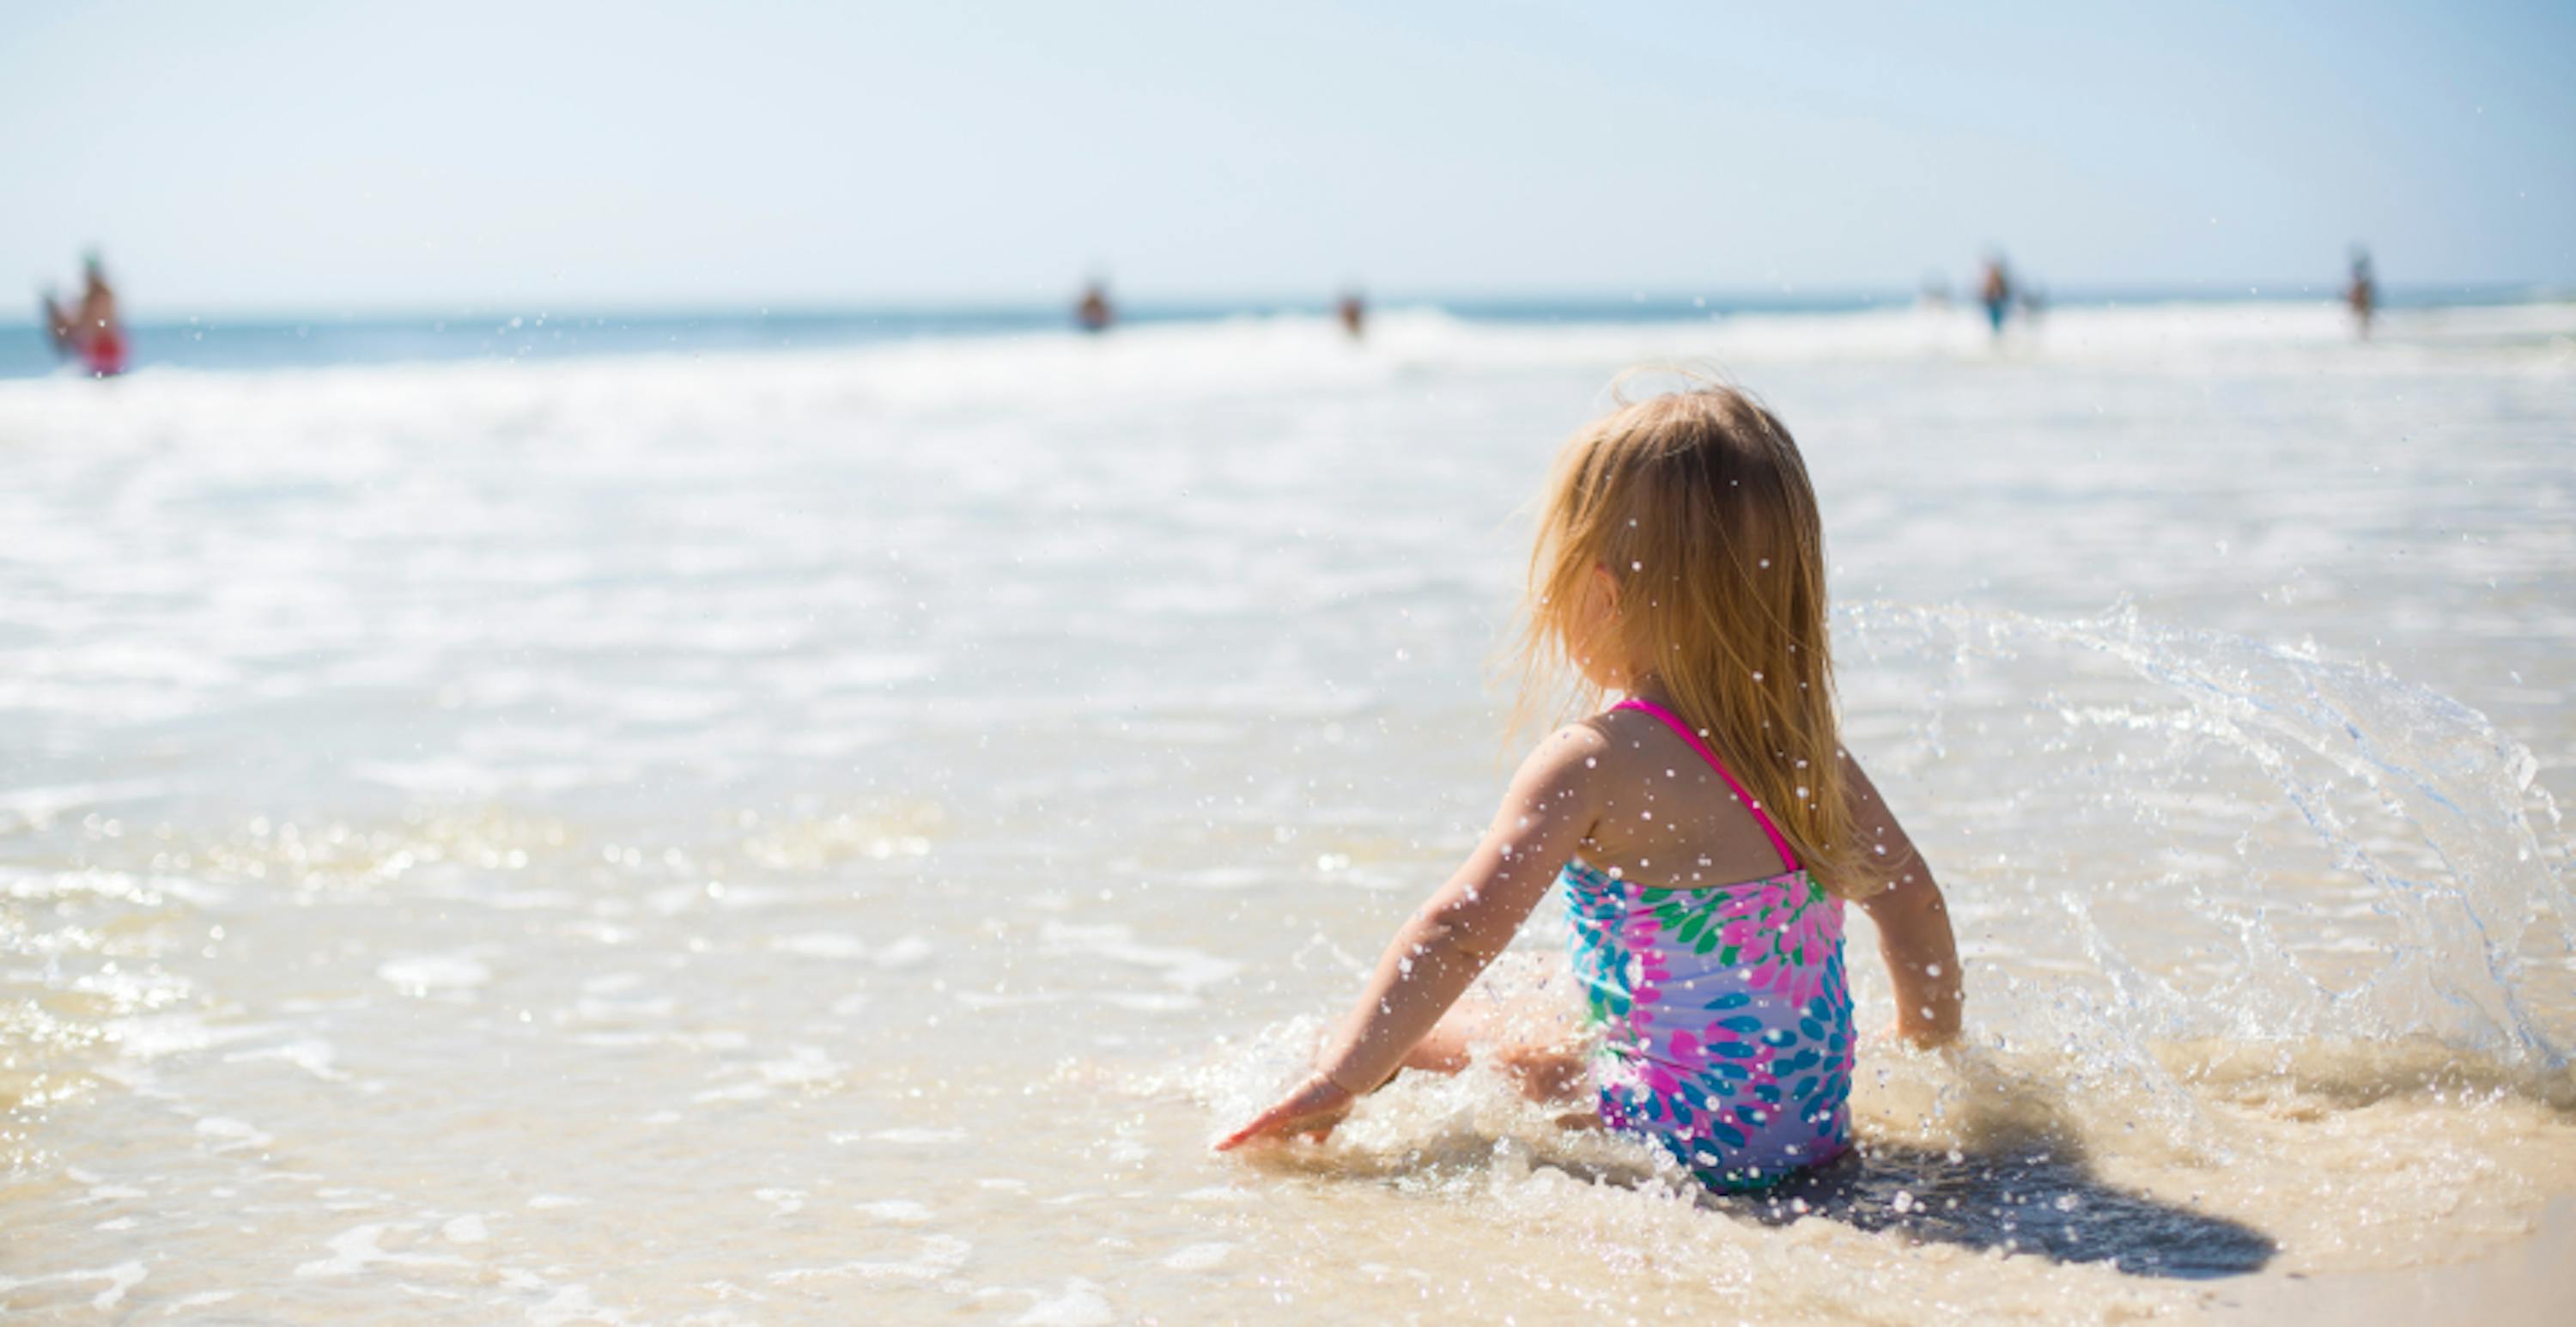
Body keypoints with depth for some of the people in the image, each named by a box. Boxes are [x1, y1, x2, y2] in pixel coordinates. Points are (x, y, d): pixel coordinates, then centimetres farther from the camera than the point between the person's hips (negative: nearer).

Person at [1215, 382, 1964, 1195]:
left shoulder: (1594, 766, -17)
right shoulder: (1804, 742, 3)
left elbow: (1460, 935, -23)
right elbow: (1910, 895, 14)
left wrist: (1341, 1081, -17)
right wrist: (1933, 1041, 30)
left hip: (1685, 1141, -7)